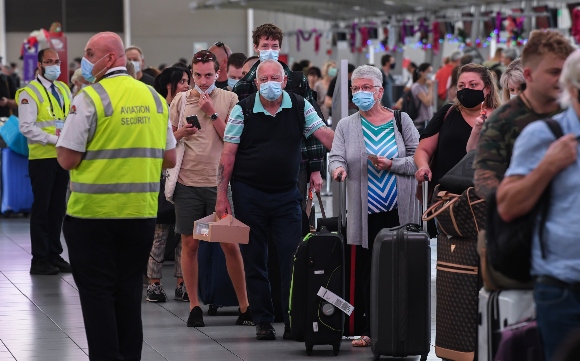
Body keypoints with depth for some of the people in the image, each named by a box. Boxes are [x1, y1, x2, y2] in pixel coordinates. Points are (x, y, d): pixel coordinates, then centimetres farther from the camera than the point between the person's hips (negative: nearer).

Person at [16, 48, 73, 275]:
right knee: (42, 208, -2)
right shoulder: (30, 92, -8)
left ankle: (54, 255, 20)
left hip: (62, 156, 6)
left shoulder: (63, 90, 13)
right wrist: (54, 139, -20)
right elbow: (26, 127, -16)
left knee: (58, 208, 11)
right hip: (42, 157, -6)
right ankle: (40, 260, 4)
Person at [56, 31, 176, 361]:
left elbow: (68, 159, -12)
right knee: (129, 293, 12)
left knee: (97, 294, 1)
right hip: (141, 211, 5)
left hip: (93, 211, -5)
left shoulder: (90, 98, -11)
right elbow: (170, 160, 11)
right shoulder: (154, 98, 7)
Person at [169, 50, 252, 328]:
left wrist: (212, 112, -11)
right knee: (189, 244, 3)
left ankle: (244, 305, 10)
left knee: (230, 244, 1)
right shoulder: (181, 100, 7)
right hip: (188, 182, 2)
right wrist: (181, 133, -10)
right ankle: (194, 306, 12)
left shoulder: (229, 99, 2)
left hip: (220, 181, -2)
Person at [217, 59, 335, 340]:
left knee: (292, 258, -4)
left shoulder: (300, 107, 1)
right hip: (249, 194, -1)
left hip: (286, 194, 1)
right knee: (255, 261, 5)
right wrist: (222, 195, -6)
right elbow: (228, 154, -3)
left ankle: (293, 320, 0)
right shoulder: (243, 110, -3)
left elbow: (325, 135, -3)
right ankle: (262, 321, 13)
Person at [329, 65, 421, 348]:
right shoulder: (346, 126, 10)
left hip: (400, 210, -1)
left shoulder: (401, 121, 6)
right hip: (366, 212, 1)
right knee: (369, 270, 1)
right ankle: (371, 330, 5)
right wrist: (339, 168, -22)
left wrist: (392, 164, -13)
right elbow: (337, 157, 0)